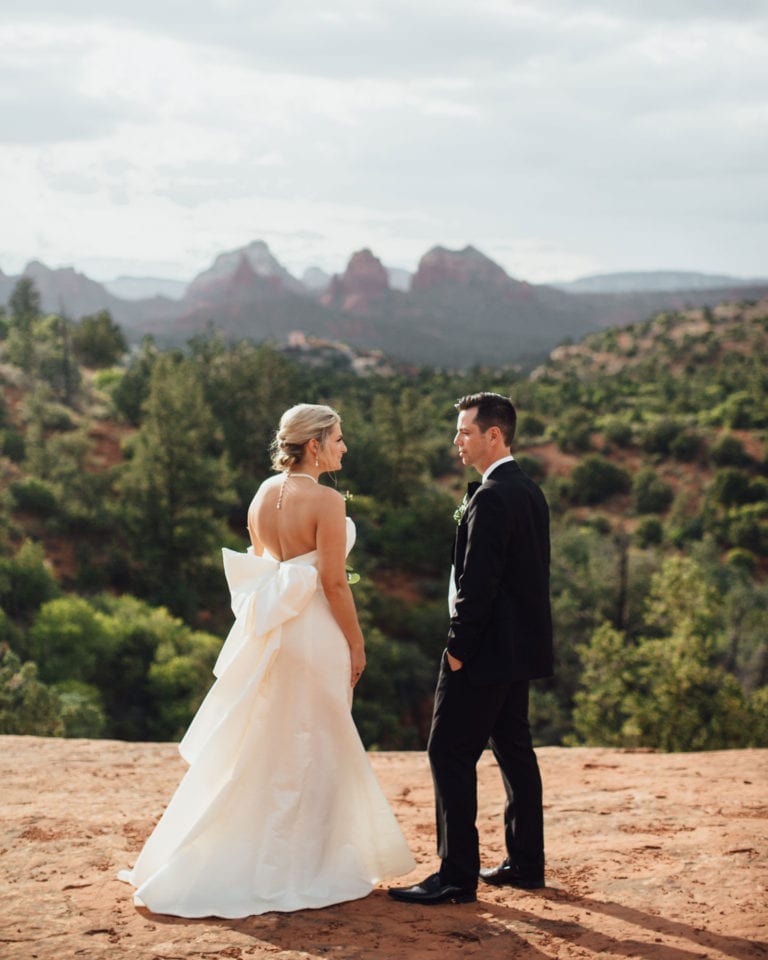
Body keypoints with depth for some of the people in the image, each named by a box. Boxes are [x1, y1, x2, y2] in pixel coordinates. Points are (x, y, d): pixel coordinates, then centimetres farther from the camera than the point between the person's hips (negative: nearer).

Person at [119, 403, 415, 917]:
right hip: (316, 630, -7)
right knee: (311, 750, 3)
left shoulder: (264, 493, 7)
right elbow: (334, 582, -18)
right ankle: (305, 868, 12)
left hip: (270, 627, 7)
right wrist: (357, 644, -9)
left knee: (263, 745, 16)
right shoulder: (326, 501, -16)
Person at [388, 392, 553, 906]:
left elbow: (479, 581, -22)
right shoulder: (530, 491, 13)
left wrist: (459, 646, -15)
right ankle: (526, 863, 22)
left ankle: (458, 876, -4)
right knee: (514, 749, 15)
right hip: (522, 647, 10)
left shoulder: (492, 497, -18)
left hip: (487, 650, -10)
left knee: (451, 753, -6)